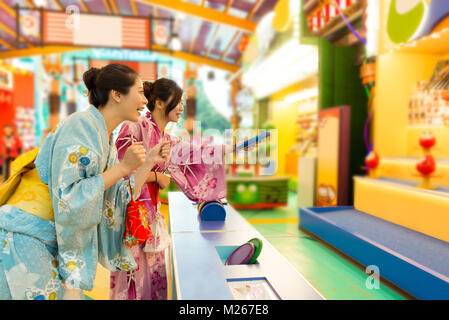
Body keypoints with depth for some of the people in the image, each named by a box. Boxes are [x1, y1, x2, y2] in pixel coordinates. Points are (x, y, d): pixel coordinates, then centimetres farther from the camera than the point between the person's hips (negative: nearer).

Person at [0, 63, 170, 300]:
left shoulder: (105, 138, 8)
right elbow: (68, 198, -25)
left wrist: (150, 162, 5)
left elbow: (120, 200, 8)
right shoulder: (81, 126, -19)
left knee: (68, 293, 13)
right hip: (25, 238, -8)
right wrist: (123, 167, -22)